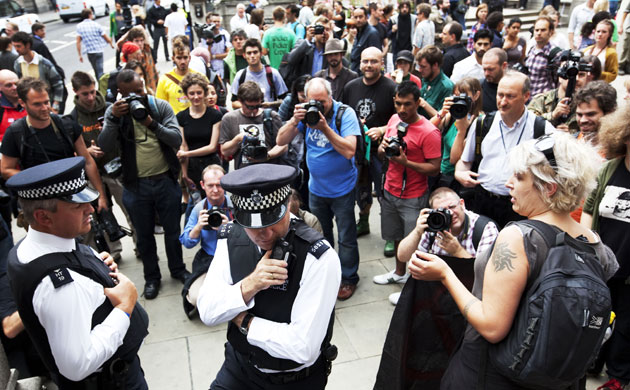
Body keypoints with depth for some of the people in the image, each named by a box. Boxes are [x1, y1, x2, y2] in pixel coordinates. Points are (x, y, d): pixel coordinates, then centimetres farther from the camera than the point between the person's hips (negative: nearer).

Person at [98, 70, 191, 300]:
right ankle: (151, 277, 34)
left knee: (173, 229, 16)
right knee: (144, 235, 15)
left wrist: (152, 124, -26)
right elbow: (105, 147, -14)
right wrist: (114, 119, -26)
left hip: (165, 180, 0)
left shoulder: (161, 107, -5)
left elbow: (176, 140, -13)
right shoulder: (114, 112, -3)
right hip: (135, 185, 0)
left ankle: (177, 269, 38)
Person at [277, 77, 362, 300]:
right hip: (316, 187, 5)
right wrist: (295, 120, -24)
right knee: (320, 235, 22)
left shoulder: (345, 113, -17)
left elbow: (349, 151, -28)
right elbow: (281, 141, -9)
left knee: (346, 238, 9)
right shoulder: (307, 112, -5)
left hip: (342, 188, -5)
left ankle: (348, 278, 28)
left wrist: (325, 127, -33)